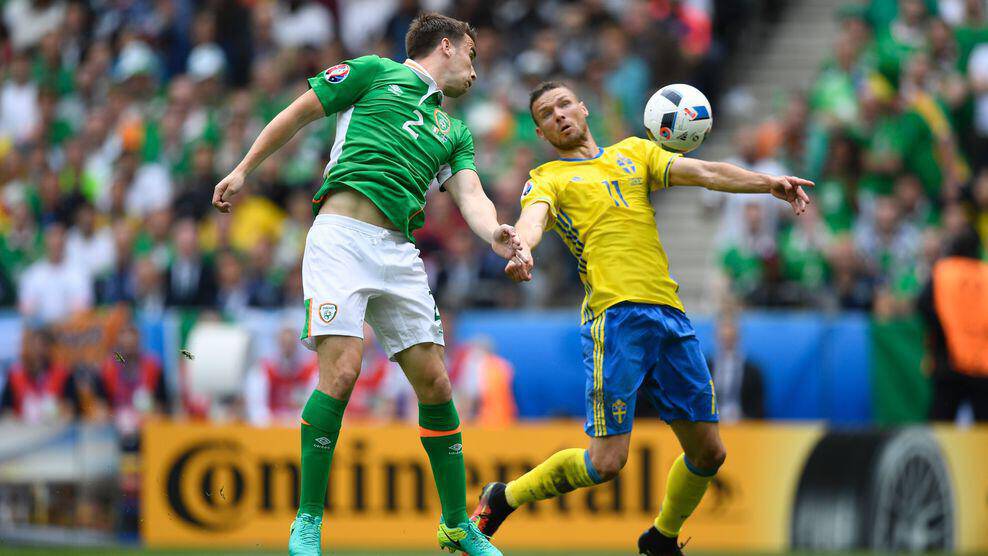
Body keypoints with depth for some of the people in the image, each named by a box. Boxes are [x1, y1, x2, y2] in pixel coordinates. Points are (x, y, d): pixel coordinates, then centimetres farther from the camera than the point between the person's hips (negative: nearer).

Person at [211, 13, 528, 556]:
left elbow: (469, 195, 10)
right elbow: (297, 113, 15)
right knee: (341, 370, -18)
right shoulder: (375, 72, 12)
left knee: (434, 383, 1)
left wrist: (496, 234, -11)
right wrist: (243, 170, 12)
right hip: (342, 233, -6)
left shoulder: (454, 133, 25)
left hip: (398, 248, 6)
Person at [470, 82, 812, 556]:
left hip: (670, 315, 5)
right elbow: (532, 218, -13)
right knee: (606, 462, -13)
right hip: (615, 316, -5)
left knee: (708, 452, 8)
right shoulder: (547, 179, 9)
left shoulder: (633, 153, 23)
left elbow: (702, 173, 12)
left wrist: (769, 184, -4)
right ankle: (504, 498, 8)